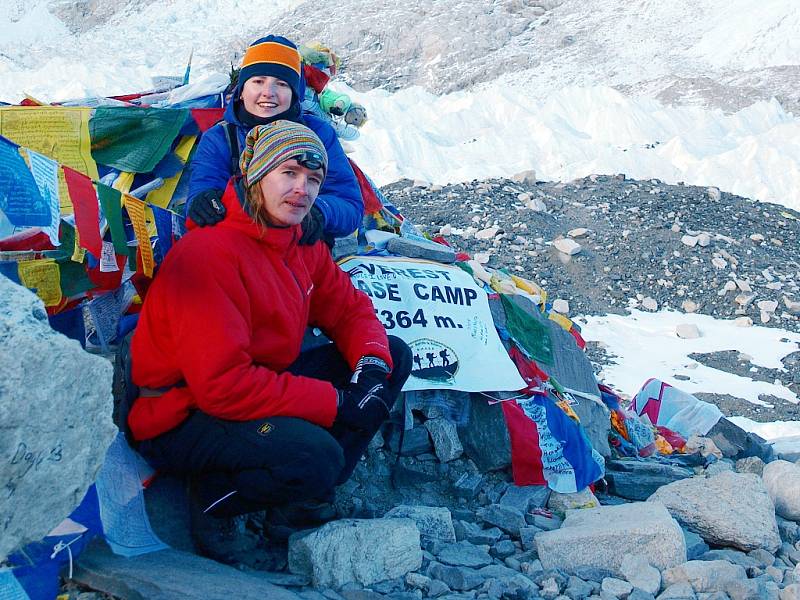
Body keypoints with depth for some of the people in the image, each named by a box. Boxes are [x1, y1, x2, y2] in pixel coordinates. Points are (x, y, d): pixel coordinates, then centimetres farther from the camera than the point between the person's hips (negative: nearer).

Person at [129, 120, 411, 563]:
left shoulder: (301, 243, 3)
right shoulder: (209, 252, -25)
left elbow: (350, 309, 11)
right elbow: (222, 384, -30)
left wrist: (373, 363, -14)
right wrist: (336, 403, -27)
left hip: (262, 388, 9)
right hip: (182, 420, -9)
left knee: (394, 355, 2)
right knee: (316, 456, -35)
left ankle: (308, 490, 0)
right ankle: (214, 497, -4)